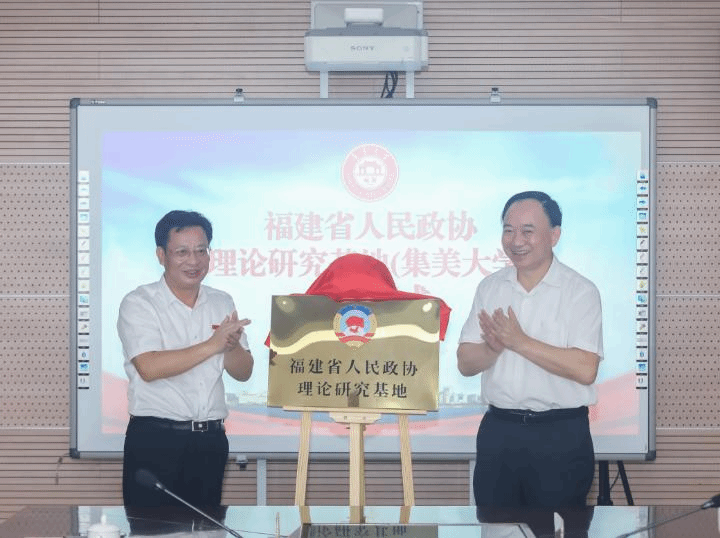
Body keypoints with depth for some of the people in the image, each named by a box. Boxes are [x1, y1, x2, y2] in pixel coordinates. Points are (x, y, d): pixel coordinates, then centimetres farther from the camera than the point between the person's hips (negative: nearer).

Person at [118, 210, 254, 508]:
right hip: (154, 440, -5)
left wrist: (231, 346, -12)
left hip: (210, 440, 5)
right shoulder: (139, 304, -5)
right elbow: (149, 368, -19)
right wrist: (213, 345, -21)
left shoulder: (222, 303, 12)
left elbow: (243, 372, 11)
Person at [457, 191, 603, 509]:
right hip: (497, 430, 4)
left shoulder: (580, 291, -9)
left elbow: (585, 370, -19)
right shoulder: (489, 287, 6)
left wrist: (519, 342, -18)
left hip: (560, 435, -4)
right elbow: (466, 363, 3)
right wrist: (496, 346, -17)